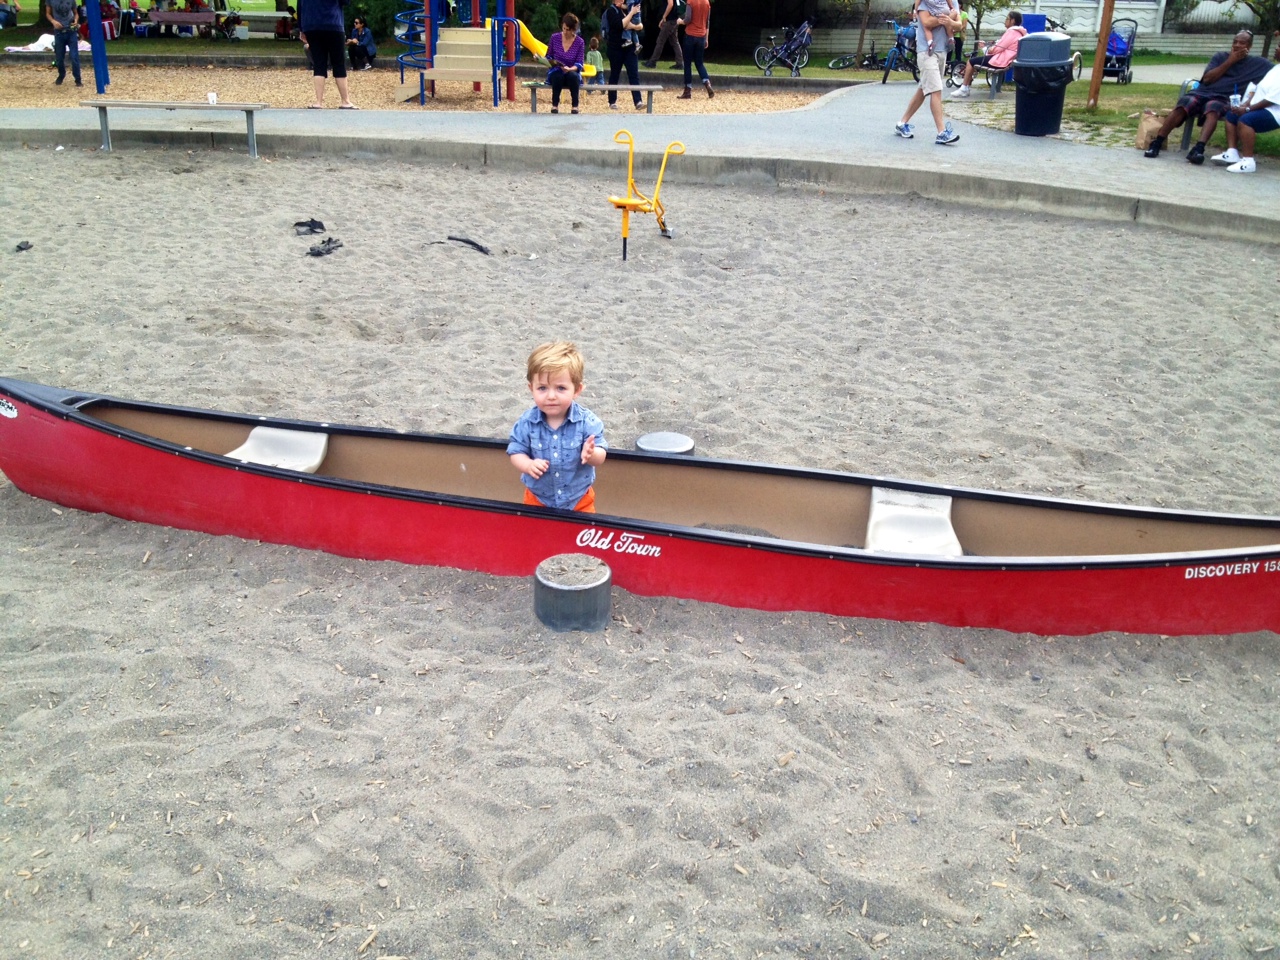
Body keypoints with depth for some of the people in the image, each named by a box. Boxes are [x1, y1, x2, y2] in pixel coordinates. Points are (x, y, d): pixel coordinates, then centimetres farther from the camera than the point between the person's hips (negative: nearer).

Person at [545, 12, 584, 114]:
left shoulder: (579, 42, -3)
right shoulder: (555, 37, 0)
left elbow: (579, 64, -7)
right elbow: (548, 57, 9)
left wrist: (570, 69, -26)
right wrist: (551, 62, -14)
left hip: (572, 73, 0)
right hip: (555, 73, 0)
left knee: (572, 75, -35)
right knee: (558, 76, -35)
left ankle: (575, 105, -25)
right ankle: (555, 104, -21)